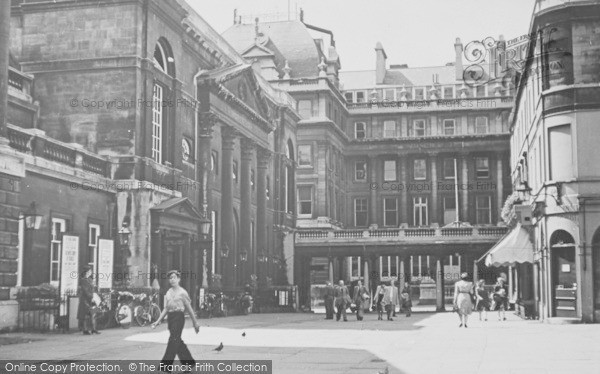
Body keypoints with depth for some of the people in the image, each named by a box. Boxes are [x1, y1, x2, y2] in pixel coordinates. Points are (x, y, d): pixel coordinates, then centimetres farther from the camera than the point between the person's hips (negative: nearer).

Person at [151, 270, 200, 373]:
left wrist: (195, 323, 2)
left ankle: (166, 366, -12)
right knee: (178, 342, 11)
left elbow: (189, 308, -2)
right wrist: (158, 321, 8)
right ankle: (189, 362, 25)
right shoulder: (168, 292, 13)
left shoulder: (182, 292, -5)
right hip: (170, 317, 7)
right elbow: (166, 308, 15)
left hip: (179, 317, -7)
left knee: (173, 341, -11)